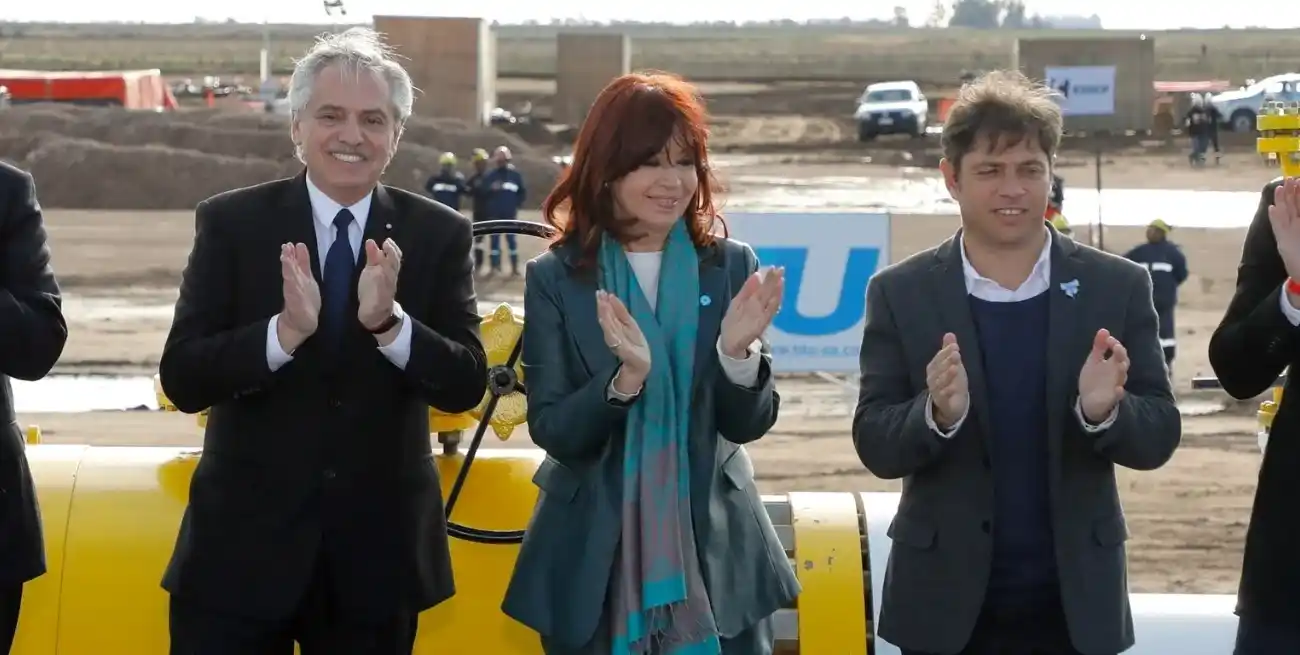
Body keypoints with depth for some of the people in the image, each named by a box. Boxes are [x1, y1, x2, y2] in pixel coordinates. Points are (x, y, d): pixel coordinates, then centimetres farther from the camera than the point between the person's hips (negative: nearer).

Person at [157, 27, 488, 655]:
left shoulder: (439, 234, 1)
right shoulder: (230, 223, -2)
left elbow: (466, 385, -5)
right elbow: (181, 379, -9)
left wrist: (389, 322, -22)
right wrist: (285, 330, -24)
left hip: (379, 550, 1)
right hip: (242, 544, -1)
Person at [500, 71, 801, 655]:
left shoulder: (730, 267, 1)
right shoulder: (556, 278, -3)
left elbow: (748, 424, -1)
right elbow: (550, 430, -7)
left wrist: (738, 353, -20)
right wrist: (624, 378, -24)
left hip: (714, 551, 1)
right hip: (595, 560, -1)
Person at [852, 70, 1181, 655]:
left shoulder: (1118, 286, 0)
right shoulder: (900, 293, -2)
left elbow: (1158, 438, -1)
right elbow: (875, 446, -4)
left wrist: (1104, 411, -22)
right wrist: (938, 413, -25)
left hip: (1075, 601, 1)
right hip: (946, 602, 0)